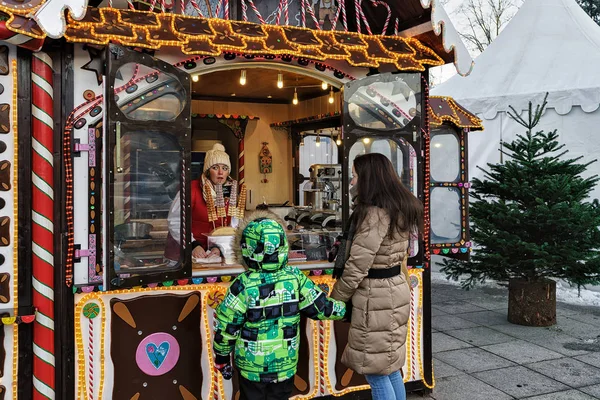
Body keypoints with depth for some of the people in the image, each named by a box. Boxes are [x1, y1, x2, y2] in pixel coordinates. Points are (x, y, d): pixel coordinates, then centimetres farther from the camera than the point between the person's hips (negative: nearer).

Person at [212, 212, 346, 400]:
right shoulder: (295, 278, -14)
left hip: (251, 366, -2)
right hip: (285, 364, 2)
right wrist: (346, 309, 12)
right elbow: (321, 307, -5)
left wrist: (222, 358, 4)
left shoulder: (243, 285, -20)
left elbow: (226, 327, -12)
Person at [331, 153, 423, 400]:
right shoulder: (400, 210, 8)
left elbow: (357, 266, -20)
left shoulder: (374, 214, -21)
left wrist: (337, 298, -7)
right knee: (390, 367, 19)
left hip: (376, 297, -9)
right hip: (395, 290, 9)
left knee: (376, 371, 3)